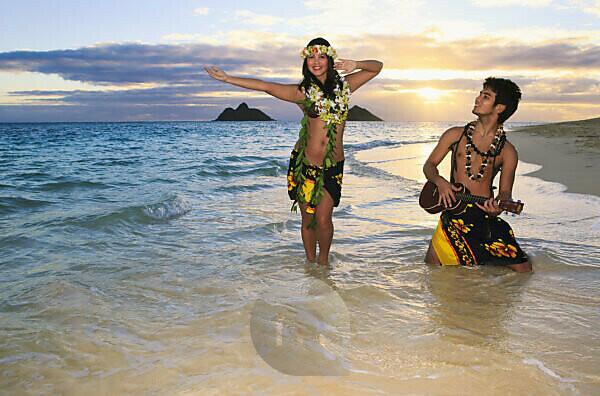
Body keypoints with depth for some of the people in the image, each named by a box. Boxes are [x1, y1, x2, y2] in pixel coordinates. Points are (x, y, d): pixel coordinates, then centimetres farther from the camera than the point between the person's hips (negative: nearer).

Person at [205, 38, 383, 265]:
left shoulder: (344, 86, 7)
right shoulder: (302, 91, 2)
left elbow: (377, 66, 15)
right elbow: (265, 86, 0)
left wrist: (355, 65, -6)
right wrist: (227, 79, -2)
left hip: (333, 167, 0)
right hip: (304, 163, 0)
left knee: (323, 219, -6)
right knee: (308, 219, 7)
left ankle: (323, 260, 19)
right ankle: (310, 262, 27)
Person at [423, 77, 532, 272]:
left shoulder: (507, 151, 5)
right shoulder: (455, 135, 7)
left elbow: (505, 192, 5)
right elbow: (429, 165, 12)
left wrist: (497, 207, -18)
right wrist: (440, 182, -10)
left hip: (486, 215, 0)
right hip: (454, 213, 0)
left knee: (523, 270, -8)